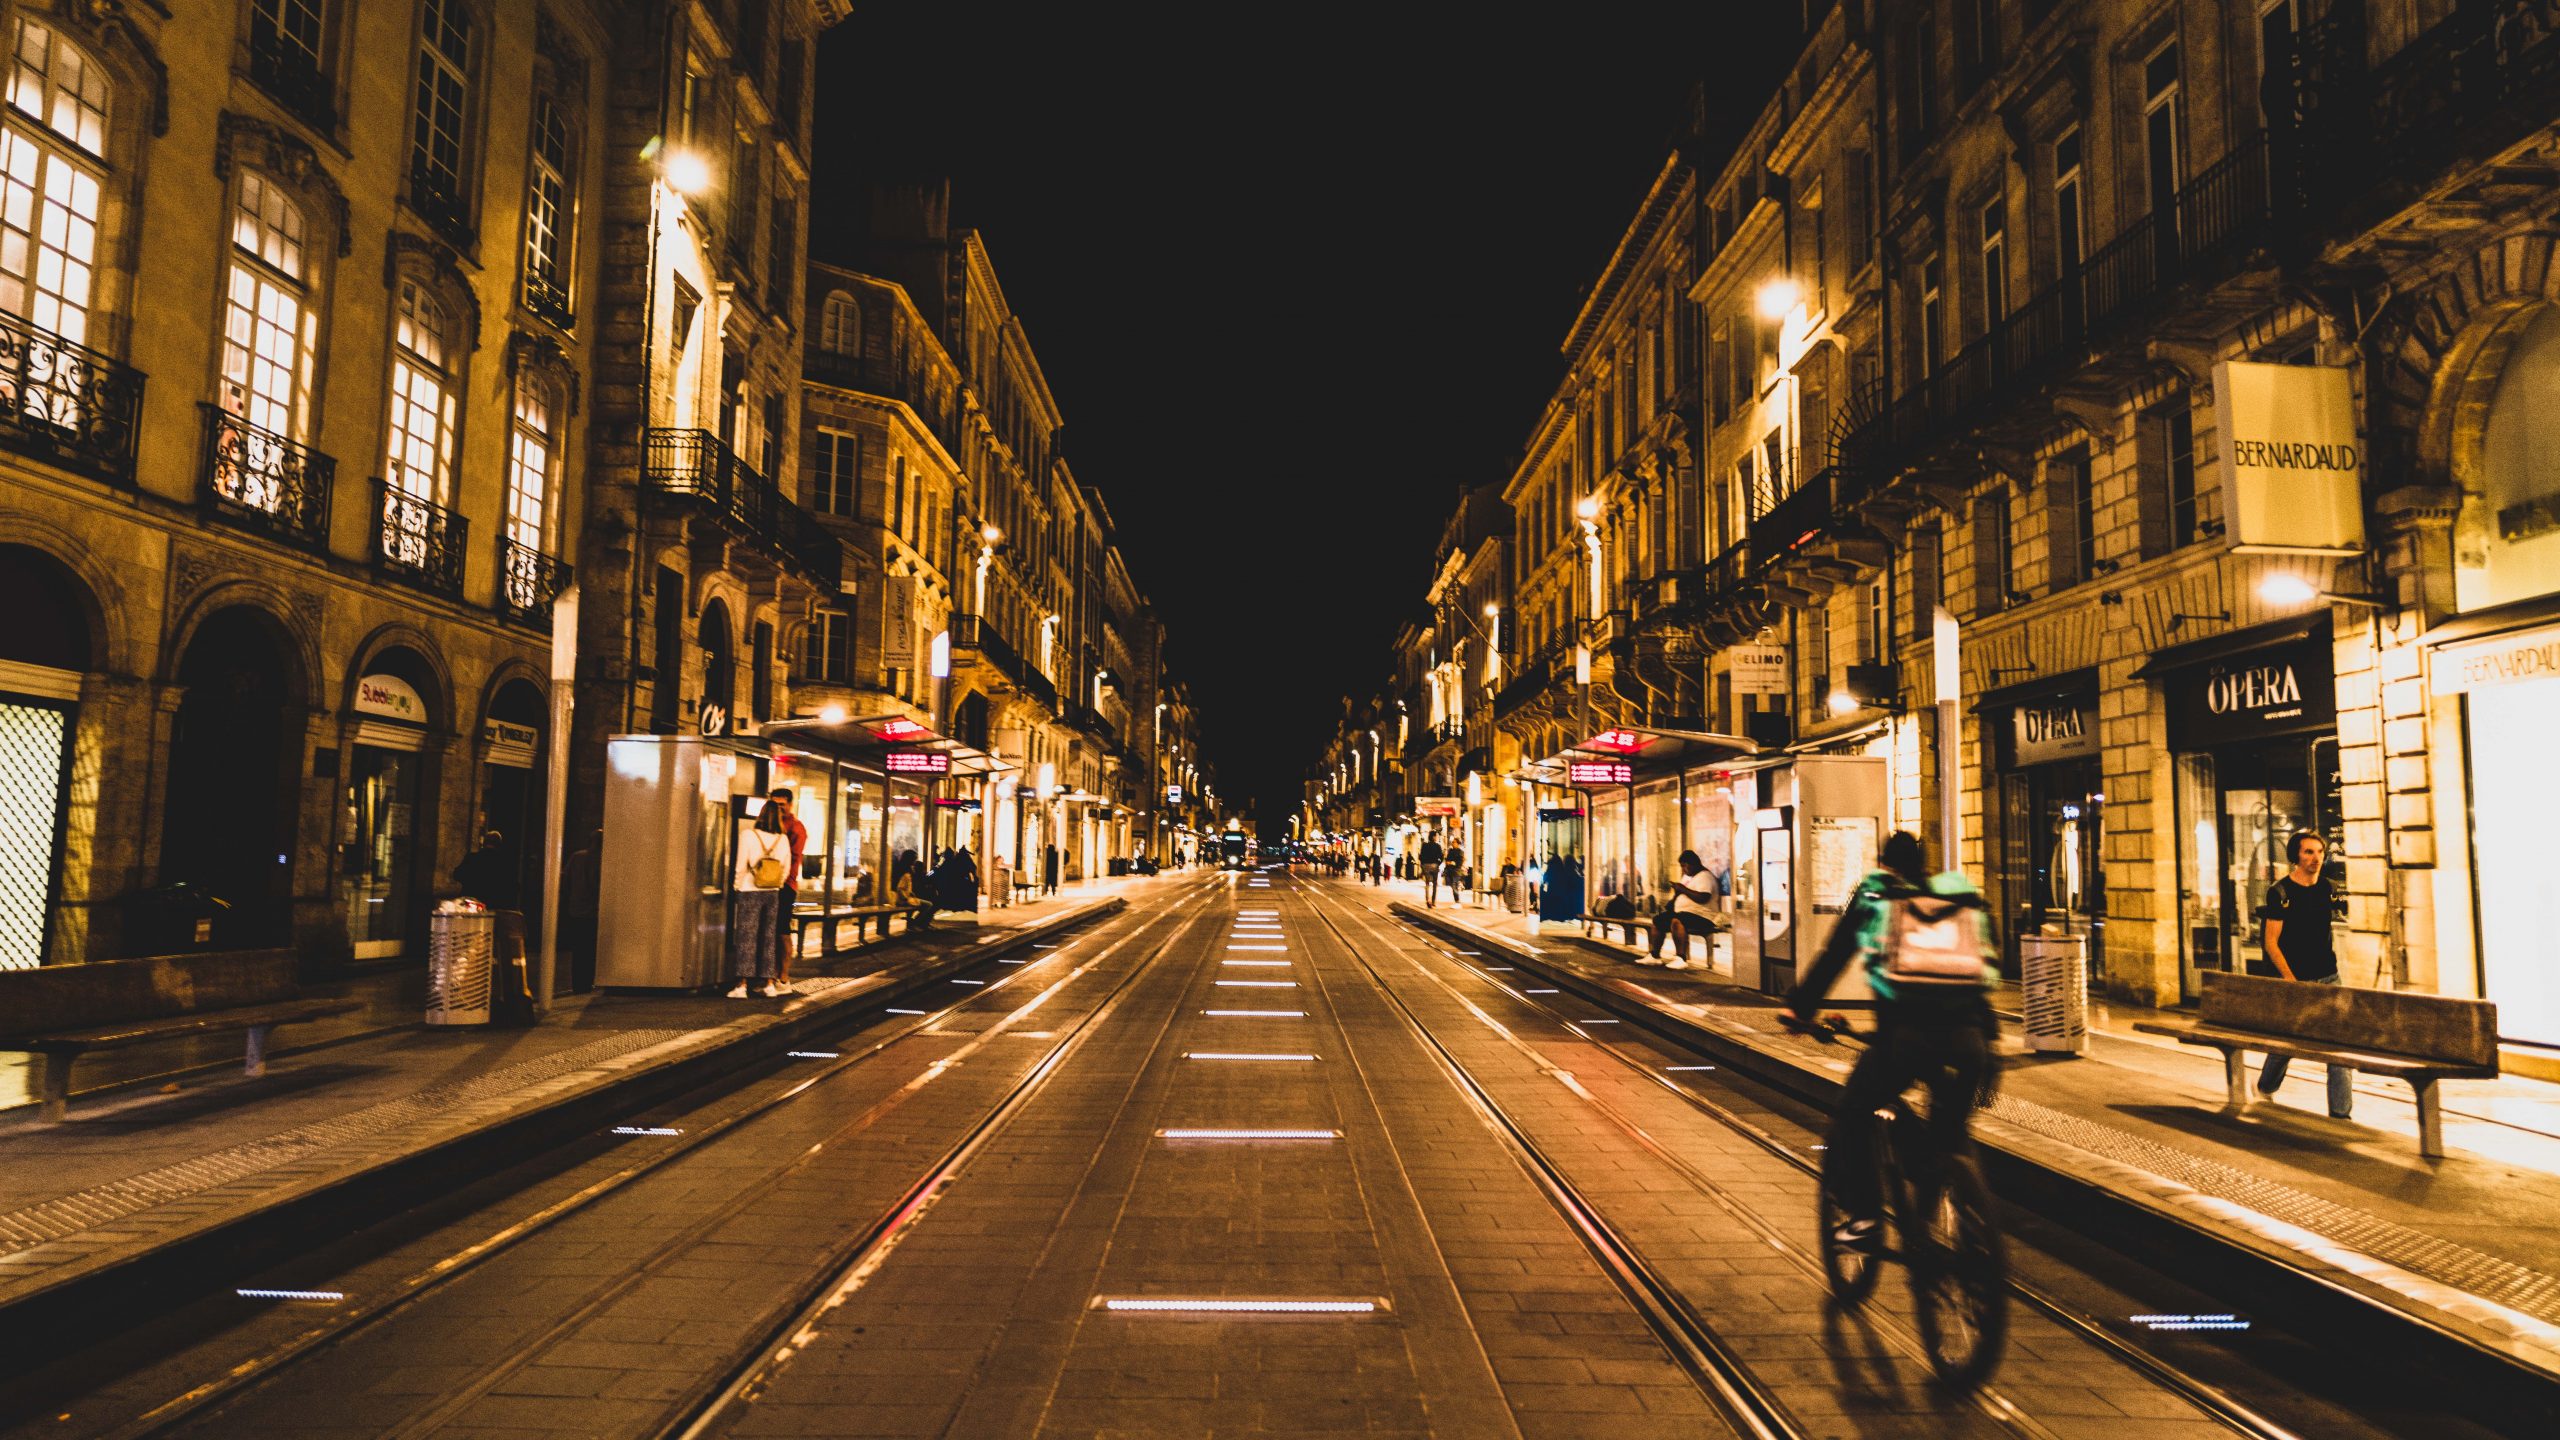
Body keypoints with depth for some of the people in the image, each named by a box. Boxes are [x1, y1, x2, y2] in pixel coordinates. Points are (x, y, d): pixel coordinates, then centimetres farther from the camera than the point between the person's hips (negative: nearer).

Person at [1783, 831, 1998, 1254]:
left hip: (1903, 1031, -3)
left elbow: (1833, 956, 20)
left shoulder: (1873, 894, 17)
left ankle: (1862, 1214, 11)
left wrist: (1800, 1008, 31)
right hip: (1969, 1036, 3)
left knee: (1853, 1114, 19)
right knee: (1953, 1129, 26)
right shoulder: (1967, 897, 24)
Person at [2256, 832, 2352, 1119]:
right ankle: (2264, 1089, 36)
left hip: (2328, 979, 4)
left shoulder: (2327, 888, 5)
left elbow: (2328, 930, 18)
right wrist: (2290, 979, -17)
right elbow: (2271, 942, -10)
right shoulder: (2281, 892, -10)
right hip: (2293, 980, -4)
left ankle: (2340, 1113, 0)